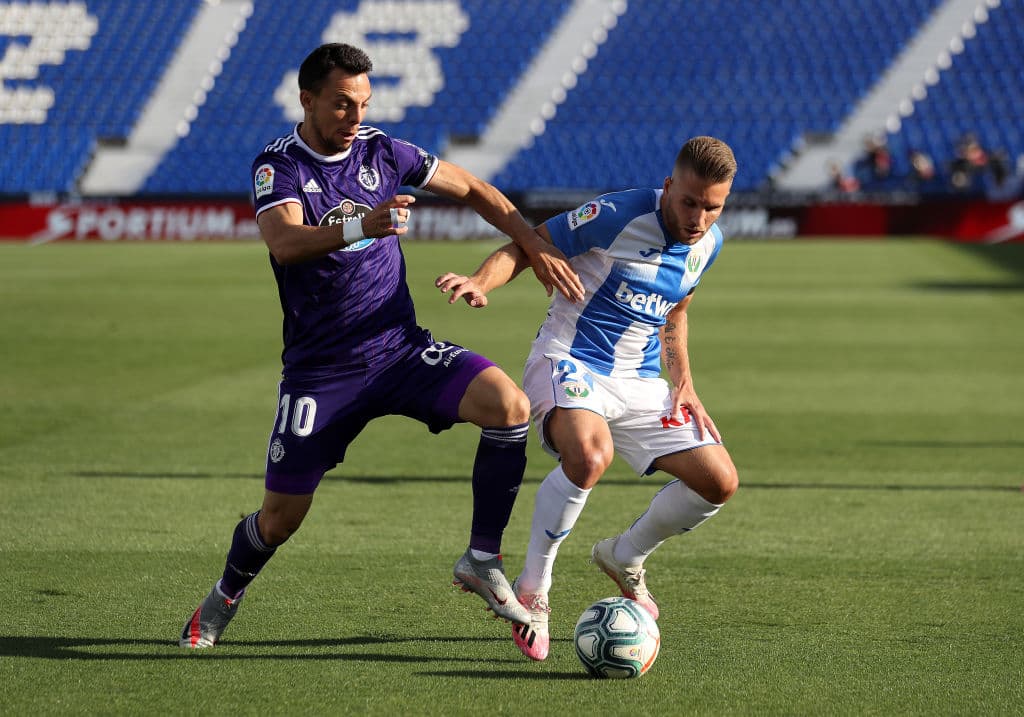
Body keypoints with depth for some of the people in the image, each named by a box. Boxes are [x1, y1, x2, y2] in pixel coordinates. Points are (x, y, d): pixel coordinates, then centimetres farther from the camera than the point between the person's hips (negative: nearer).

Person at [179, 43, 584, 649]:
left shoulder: (383, 152, 2)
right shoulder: (278, 166, -9)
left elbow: (472, 189, 16)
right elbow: (285, 242, -30)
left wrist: (538, 247, 7)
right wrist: (361, 224, -47)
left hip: (402, 349, 3)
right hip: (319, 367, -3)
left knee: (510, 404, -22)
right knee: (281, 517, -1)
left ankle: (483, 560, -9)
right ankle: (225, 597, 33)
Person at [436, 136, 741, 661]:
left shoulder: (707, 243, 5)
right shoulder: (616, 216, -17)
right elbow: (524, 248, -11)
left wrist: (684, 385, 11)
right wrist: (479, 282, -31)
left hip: (640, 381, 7)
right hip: (569, 361, -7)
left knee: (719, 481, -4)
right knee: (590, 454, -38)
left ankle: (624, 558, 24)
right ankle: (531, 592, -19)